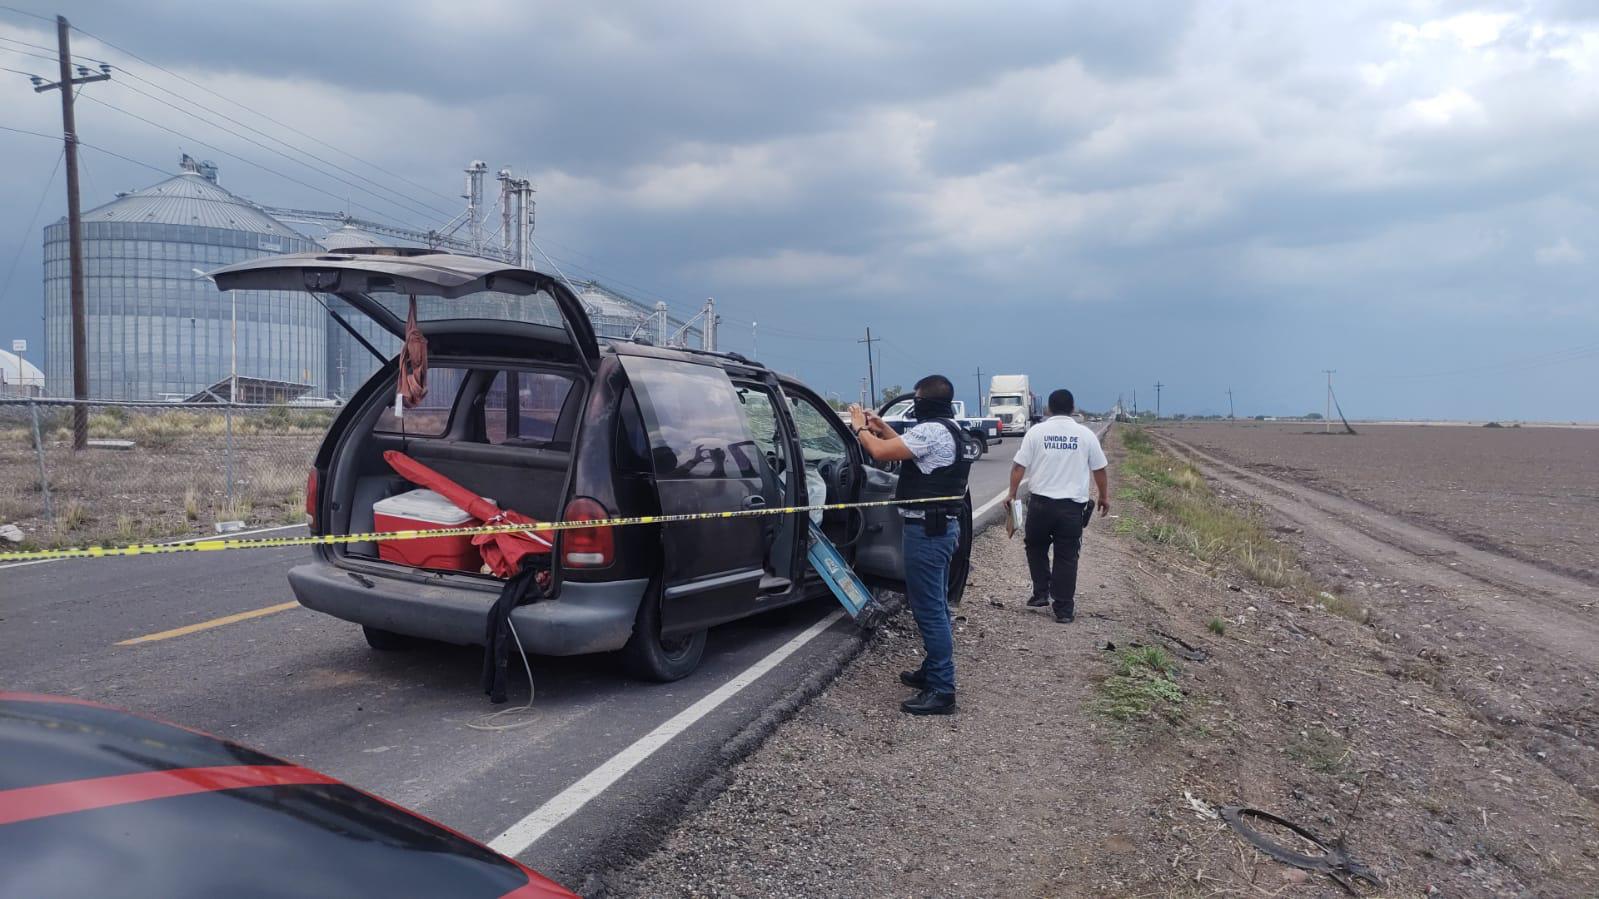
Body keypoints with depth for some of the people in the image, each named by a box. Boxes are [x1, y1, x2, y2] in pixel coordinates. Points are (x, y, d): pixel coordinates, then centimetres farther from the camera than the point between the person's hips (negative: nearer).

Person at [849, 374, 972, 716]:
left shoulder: (931, 430, -18)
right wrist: (882, 428, 23)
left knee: (929, 609, -8)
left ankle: (941, 691, -5)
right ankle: (934, 672, 30)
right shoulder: (948, 430, 15)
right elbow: (909, 449, 30)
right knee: (936, 607, 19)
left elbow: (880, 452, -23)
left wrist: (860, 428, -5)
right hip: (942, 525, 11)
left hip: (927, 529, -11)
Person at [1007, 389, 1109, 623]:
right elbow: (1099, 469, 9)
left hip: (1040, 503, 0)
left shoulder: (1036, 431, -1)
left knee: (1036, 548, 22)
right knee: (1066, 557, 5)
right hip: (1072, 505, 0)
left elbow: (1019, 465, -3)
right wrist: (1104, 497, 21)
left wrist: (1012, 493, 7)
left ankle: (1041, 593, 18)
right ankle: (1064, 609, 7)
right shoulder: (1085, 434, 2)